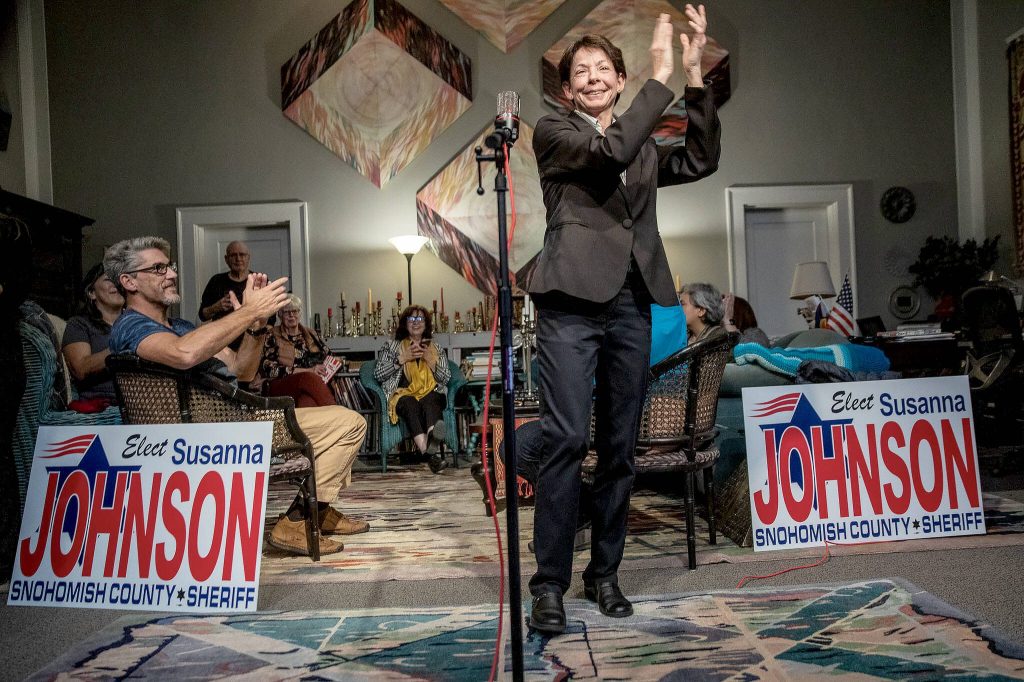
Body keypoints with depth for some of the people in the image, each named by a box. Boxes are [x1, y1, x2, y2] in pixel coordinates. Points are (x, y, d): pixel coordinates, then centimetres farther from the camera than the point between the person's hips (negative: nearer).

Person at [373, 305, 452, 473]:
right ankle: (433, 451, -63)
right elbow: (378, 374, 9)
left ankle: (432, 437, -73)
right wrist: (402, 359, 0)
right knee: (410, 403, -39)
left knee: (430, 401, -37)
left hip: (431, 395, 1)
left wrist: (430, 360, 0)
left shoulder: (437, 349, 25)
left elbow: (446, 378, 15)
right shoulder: (392, 346, 21)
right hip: (403, 395, -1)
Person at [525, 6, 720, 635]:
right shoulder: (554, 133, 8)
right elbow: (612, 151, -10)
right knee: (567, 440, -10)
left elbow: (701, 161, 8)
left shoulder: (645, 147, 23)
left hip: (632, 303, 5)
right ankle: (550, 582, -1)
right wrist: (662, 73, -5)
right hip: (574, 300, -5)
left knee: (620, 446, 6)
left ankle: (605, 572, 18)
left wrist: (695, 75, 3)